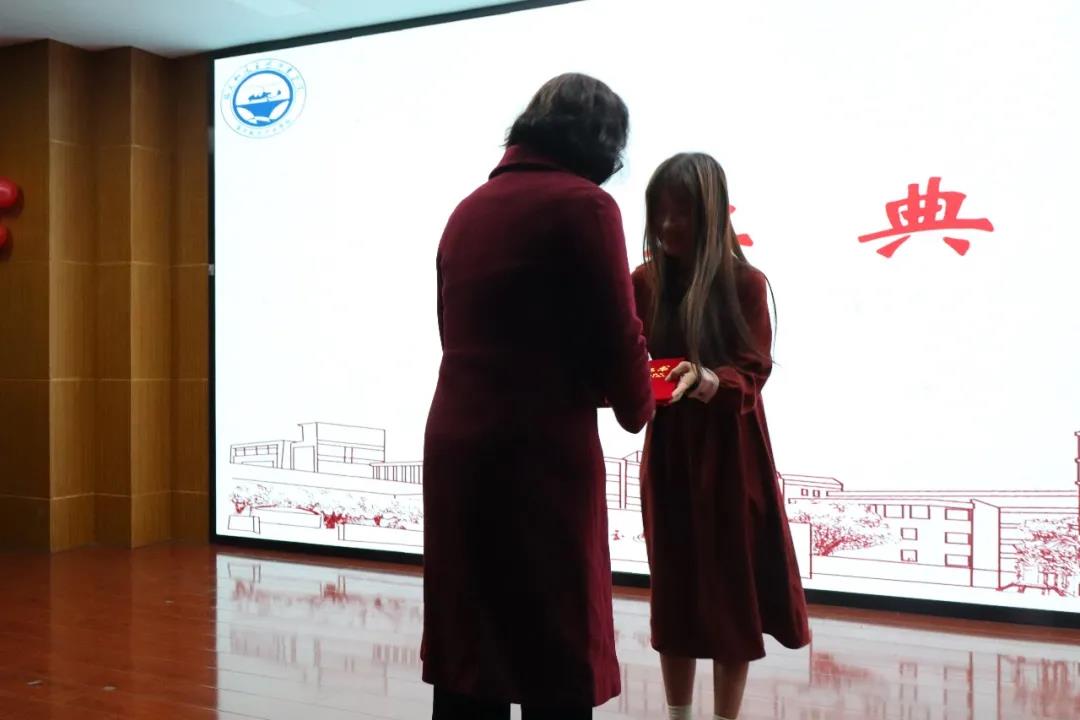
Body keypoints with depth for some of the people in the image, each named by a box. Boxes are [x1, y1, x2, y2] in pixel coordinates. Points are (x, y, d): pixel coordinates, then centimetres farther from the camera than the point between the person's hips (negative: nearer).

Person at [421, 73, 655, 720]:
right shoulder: (583, 204, -7)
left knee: (467, 660, 15)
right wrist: (637, 407, 12)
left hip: (456, 447, 7)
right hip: (540, 454, -7)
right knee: (556, 667, 5)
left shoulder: (469, 207, 13)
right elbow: (617, 337, -9)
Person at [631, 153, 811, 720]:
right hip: (667, 451, 3)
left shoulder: (745, 283, -9)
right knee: (673, 588, 12)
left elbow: (749, 375, -14)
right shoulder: (645, 280, 0)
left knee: (730, 589, 6)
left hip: (728, 454, -3)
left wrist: (702, 380, -33)